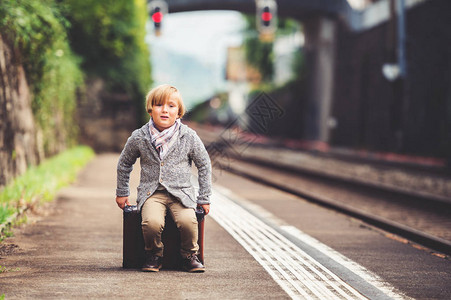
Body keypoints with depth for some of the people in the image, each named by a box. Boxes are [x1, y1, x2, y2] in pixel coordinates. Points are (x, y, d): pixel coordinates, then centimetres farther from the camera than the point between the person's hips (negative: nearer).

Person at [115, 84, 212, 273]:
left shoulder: (189, 137, -2)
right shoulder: (138, 138, 0)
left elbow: (204, 165, 10)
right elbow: (124, 164, 18)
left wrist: (204, 198, 9)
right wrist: (122, 192, 21)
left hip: (181, 192, 0)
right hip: (151, 192, 0)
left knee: (187, 221, -30)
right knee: (152, 222, -31)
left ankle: (190, 256, -1)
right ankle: (154, 255, -1)